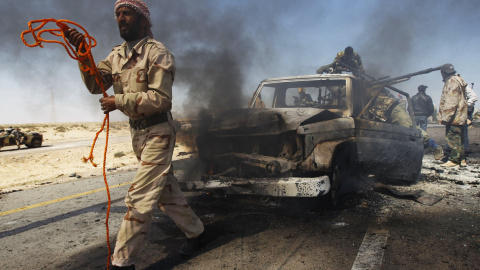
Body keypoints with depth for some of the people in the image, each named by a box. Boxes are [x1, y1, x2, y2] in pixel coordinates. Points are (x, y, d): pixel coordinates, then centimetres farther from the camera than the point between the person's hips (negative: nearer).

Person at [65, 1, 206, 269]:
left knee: (140, 196, -7)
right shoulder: (117, 55, 10)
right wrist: (82, 52, -13)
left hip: (158, 133, -8)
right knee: (167, 190, 16)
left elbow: (160, 99, -21)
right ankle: (196, 232, 33)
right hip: (137, 132, 8)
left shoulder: (157, 53, -12)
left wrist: (118, 101, -21)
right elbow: (96, 85, -1)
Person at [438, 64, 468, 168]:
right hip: (459, 116, 11)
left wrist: (445, 117, -22)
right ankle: (461, 159, 22)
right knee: (458, 138, 15)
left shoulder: (452, 82, -15)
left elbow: (451, 102, -22)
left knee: (453, 138, -7)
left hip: (454, 116, -11)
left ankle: (454, 160, -4)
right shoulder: (457, 80, 19)